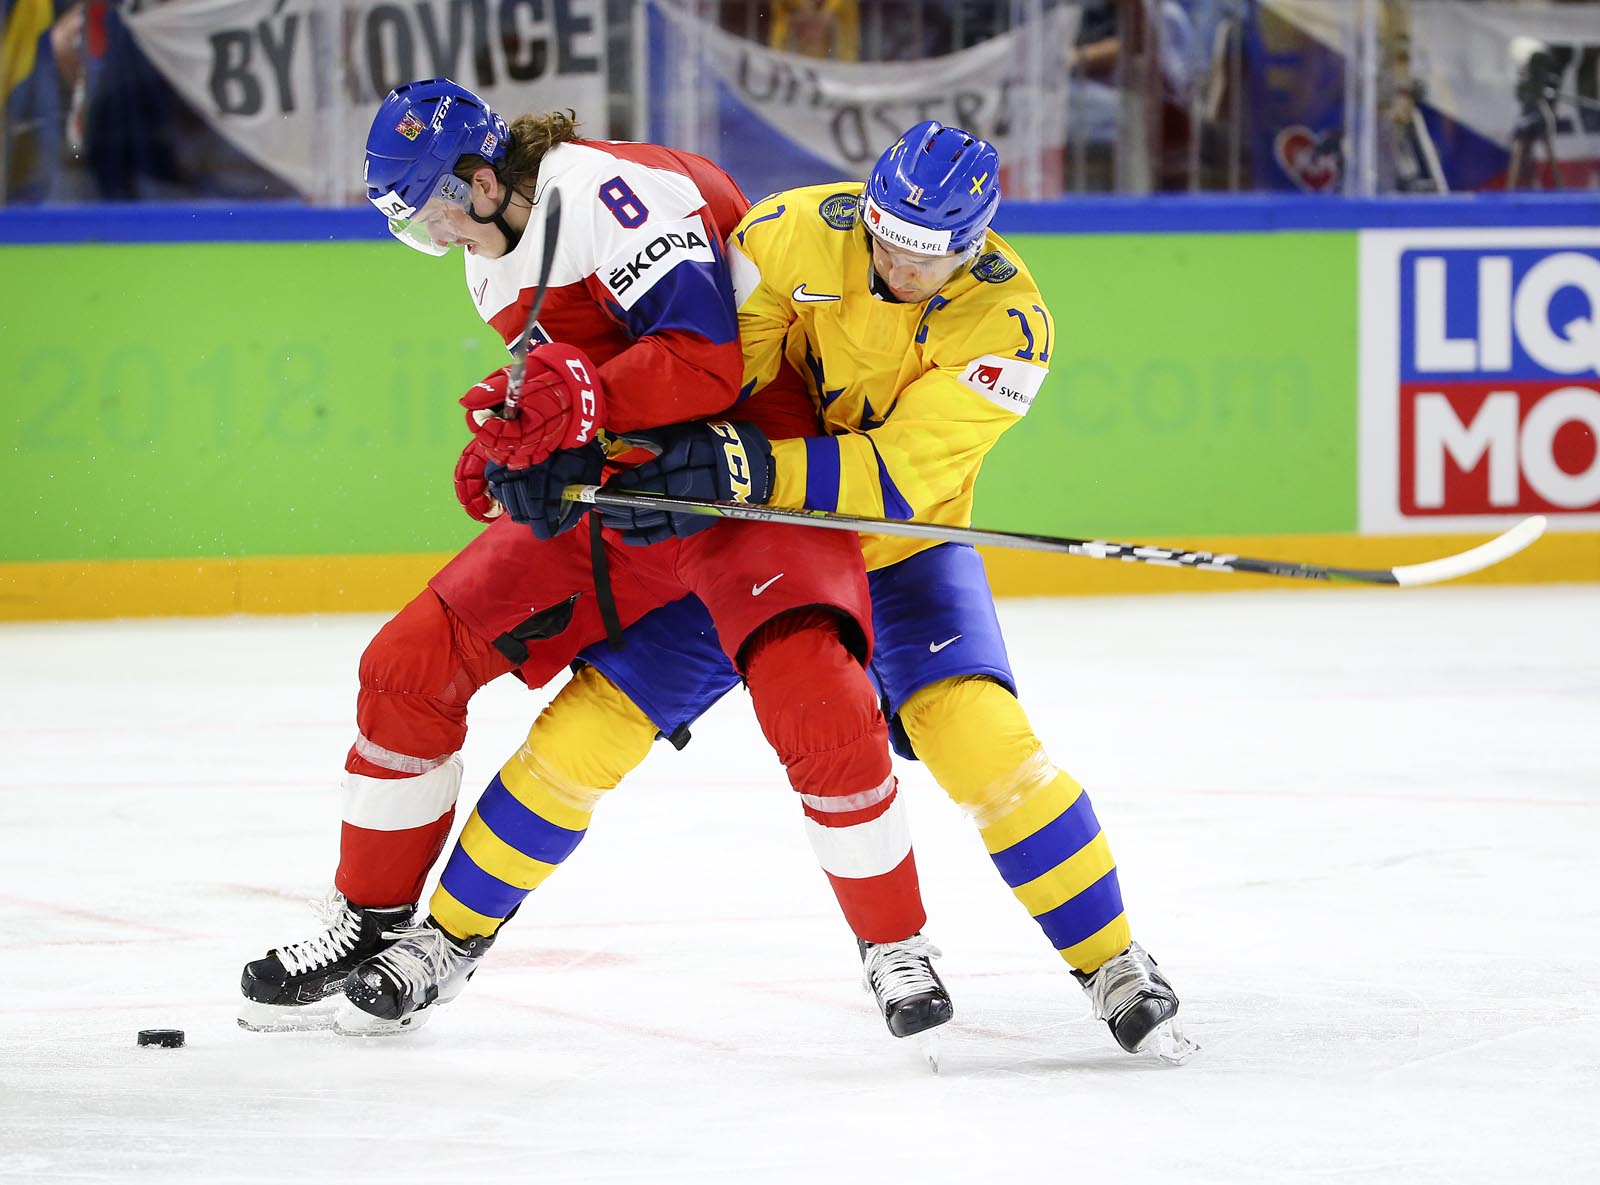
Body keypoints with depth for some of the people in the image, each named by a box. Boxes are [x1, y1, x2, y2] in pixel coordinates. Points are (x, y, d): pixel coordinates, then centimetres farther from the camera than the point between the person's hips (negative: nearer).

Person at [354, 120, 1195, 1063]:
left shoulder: (1007, 321, -24)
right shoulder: (798, 232, -20)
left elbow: (899, 474, -31)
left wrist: (748, 468, -43)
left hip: (900, 555, -2)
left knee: (980, 735, -24)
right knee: (594, 718, -6)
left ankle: (1113, 966, -8)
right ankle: (448, 929, 13)